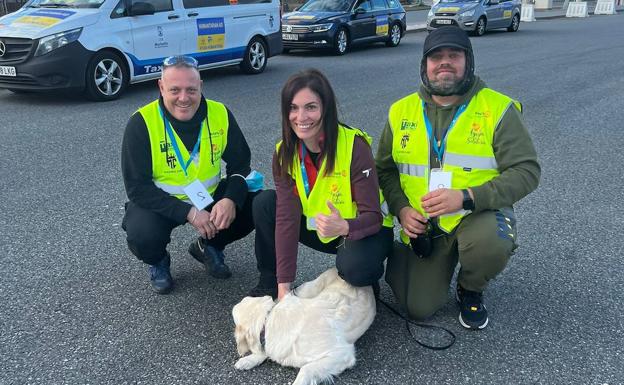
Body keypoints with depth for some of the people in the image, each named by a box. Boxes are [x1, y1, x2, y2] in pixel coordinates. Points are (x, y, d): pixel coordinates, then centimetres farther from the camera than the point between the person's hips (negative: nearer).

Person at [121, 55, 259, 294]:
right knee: (142, 236, -32)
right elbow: (137, 188, -20)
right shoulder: (142, 123, -20)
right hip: (159, 201, -3)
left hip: (210, 196, 3)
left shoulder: (220, 114, -11)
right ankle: (158, 262, 9)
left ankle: (209, 247, 13)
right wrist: (188, 212, -30)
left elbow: (240, 165, -3)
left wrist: (231, 199, -25)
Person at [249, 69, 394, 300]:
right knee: (264, 203, -14)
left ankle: (365, 274, 2)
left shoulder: (355, 146, -26)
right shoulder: (284, 153, -13)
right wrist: (284, 284, -22)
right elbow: (286, 217, -17)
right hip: (319, 229, 5)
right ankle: (269, 282, 3)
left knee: (355, 268, -36)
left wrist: (343, 227, -49)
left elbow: (373, 216, -26)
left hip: (364, 231, -4)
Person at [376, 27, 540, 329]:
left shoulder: (498, 108, -9)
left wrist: (466, 197, -29)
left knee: (491, 245, -37)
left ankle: (471, 290, 0)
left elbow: (526, 172, -14)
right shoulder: (401, 111, 2)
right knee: (419, 308, -8)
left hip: (478, 214, -2)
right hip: (423, 224, 2)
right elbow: (385, 169, 10)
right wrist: (401, 208, -10)